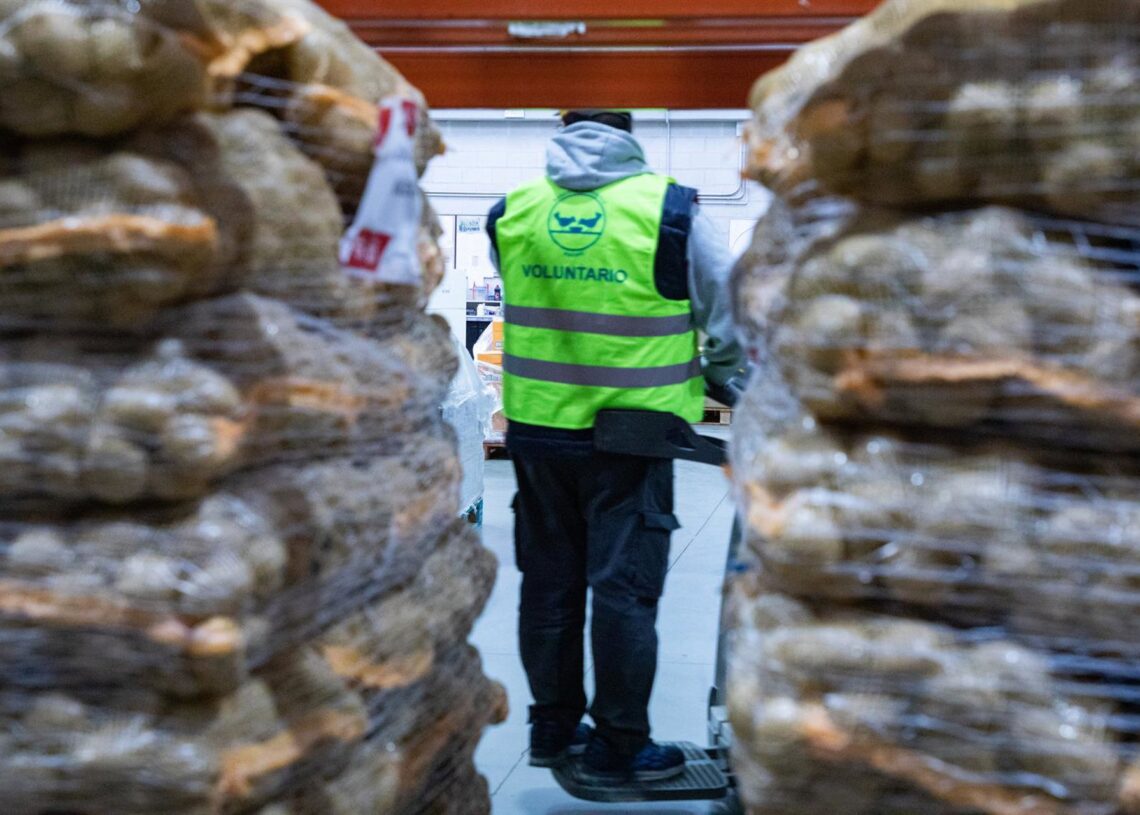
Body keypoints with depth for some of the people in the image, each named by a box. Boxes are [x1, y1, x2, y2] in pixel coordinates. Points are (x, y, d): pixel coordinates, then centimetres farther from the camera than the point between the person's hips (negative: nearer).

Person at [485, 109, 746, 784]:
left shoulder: (513, 213, 0)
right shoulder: (670, 210, -11)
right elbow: (730, 310, -3)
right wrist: (725, 375, 15)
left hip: (537, 426, 4)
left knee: (549, 581, 16)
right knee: (624, 587, 4)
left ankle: (553, 726, 28)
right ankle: (618, 745, 13)